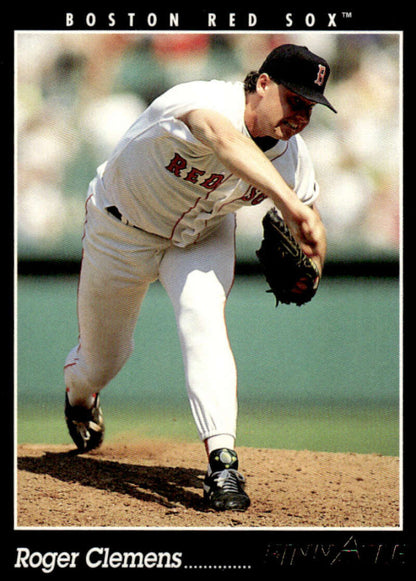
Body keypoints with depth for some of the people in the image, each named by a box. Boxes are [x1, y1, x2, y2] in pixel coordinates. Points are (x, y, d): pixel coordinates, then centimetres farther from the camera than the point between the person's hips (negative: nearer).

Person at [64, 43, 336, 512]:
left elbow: (307, 219, -1)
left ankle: (222, 463, -31)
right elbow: (223, 138, -65)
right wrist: (287, 200, -81)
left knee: (203, 319, -27)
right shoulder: (205, 103, -40)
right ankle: (79, 395, 52)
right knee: (102, 360, 13)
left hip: (201, 236, 3)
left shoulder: (292, 155, -20)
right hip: (122, 231, -3)